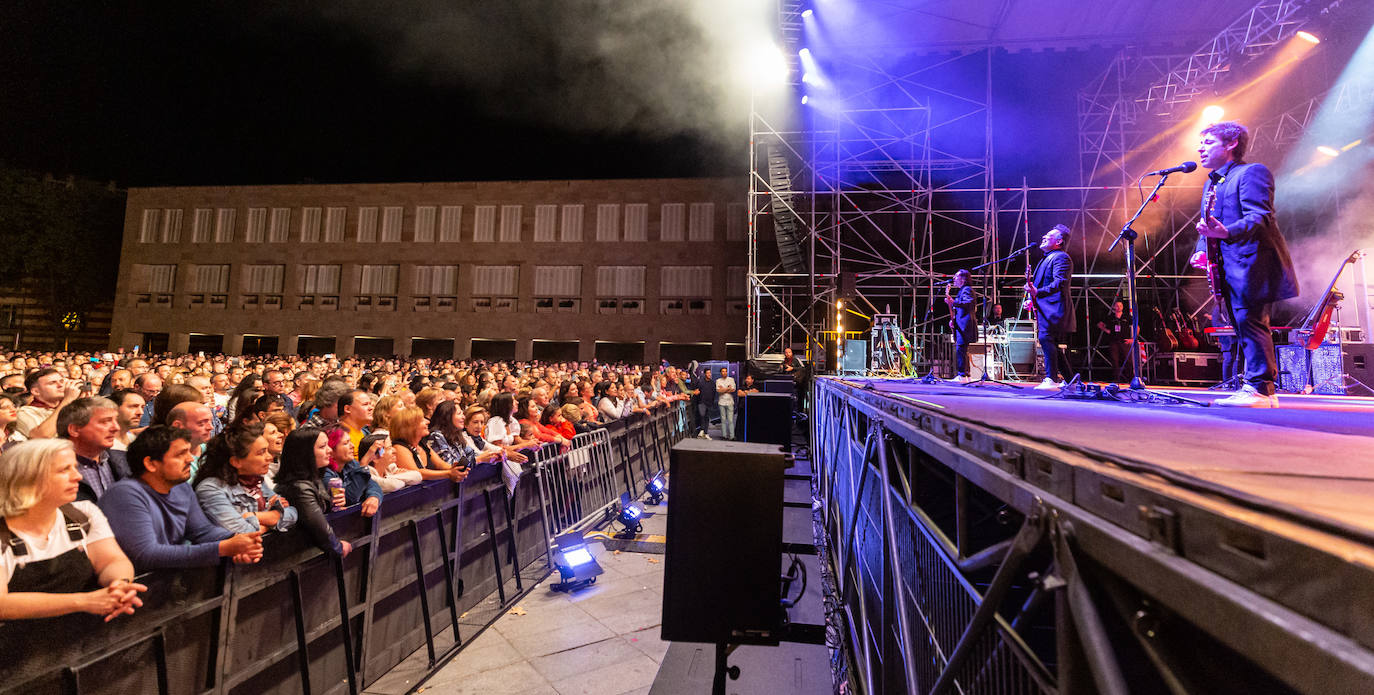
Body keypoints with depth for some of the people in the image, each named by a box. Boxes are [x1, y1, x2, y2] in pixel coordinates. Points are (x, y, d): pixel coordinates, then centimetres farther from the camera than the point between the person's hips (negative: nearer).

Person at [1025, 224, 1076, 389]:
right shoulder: (1047, 258, 25)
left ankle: (1051, 379, -24)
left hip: (1053, 308, -11)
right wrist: (1032, 299, 14)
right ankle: (1068, 379, 22)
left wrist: (1038, 292, -32)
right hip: (1044, 309, 11)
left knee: (1045, 338, -21)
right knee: (1052, 344, 13)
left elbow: (1060, 283, -20)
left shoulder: (1061, 257, -6)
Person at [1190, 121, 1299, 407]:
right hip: (1228, 267, 9)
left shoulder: (1251, 172, -5)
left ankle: (1260, 389, -11)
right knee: (1243, 325, 10)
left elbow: (1260, 217, -18)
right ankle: (1260, 390, 16)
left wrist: (1226, 232, -37)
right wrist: (1202, 250, 3)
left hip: (1251, 262, -9)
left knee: (1248, 320, -14)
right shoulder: (1211, 183, 22)